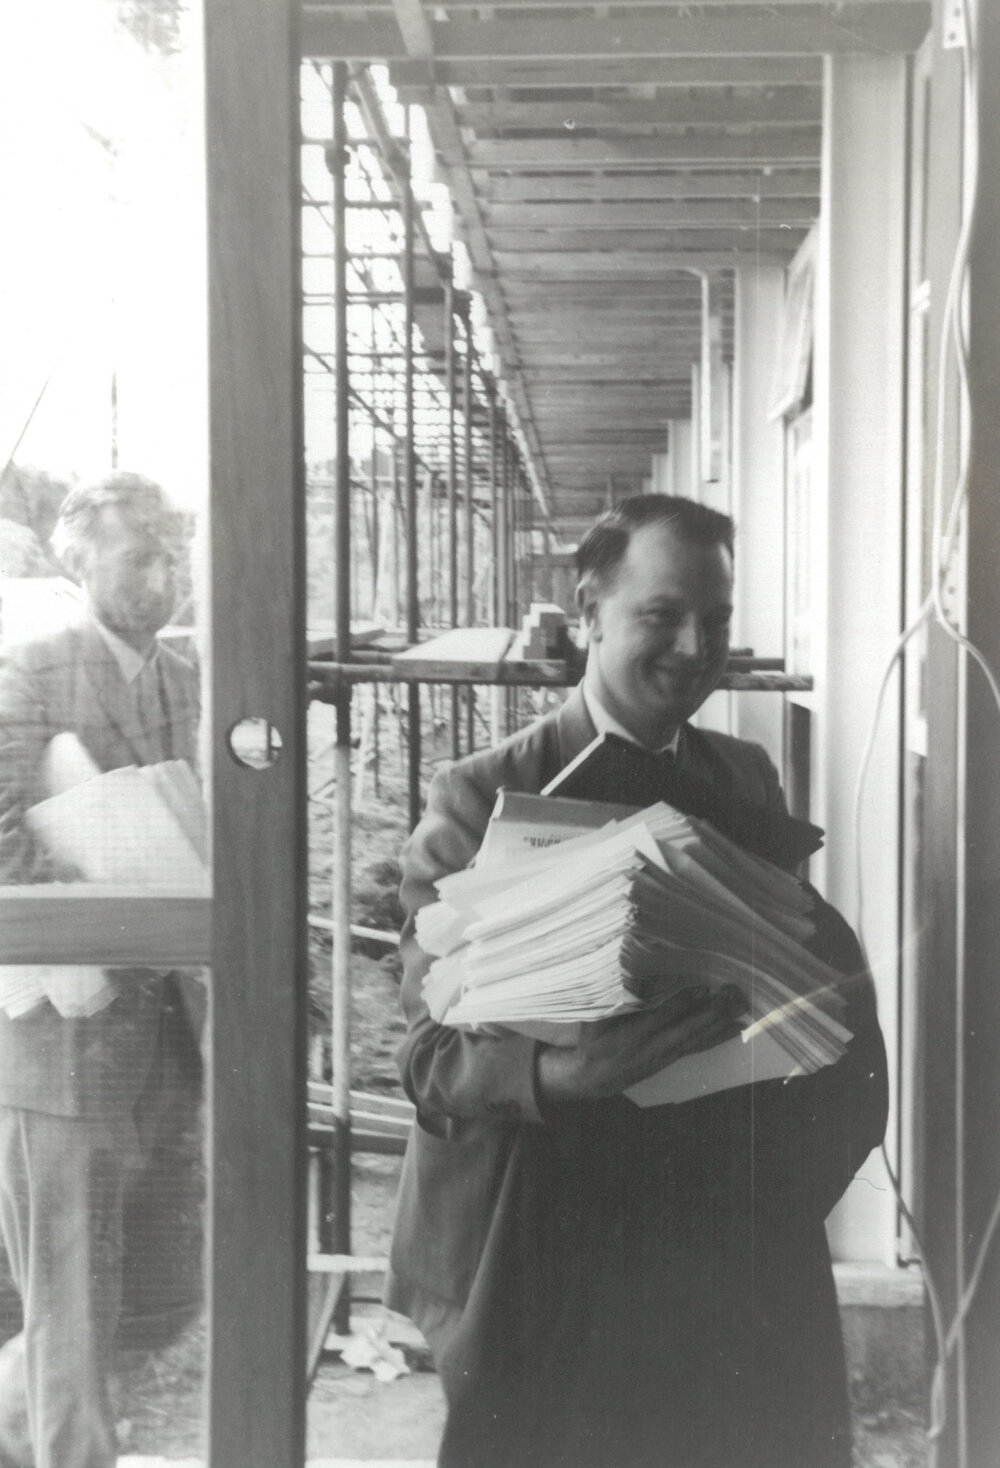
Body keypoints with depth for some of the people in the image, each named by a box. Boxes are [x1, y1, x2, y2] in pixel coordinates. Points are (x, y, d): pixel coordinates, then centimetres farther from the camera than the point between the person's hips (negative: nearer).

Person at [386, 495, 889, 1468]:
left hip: (728, 1241, 4)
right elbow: (432, 1051, -13)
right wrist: (557, 1074, -32)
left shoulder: (745, 780, 8)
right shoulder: (479, 798, -8)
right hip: (541, 1263, -4)